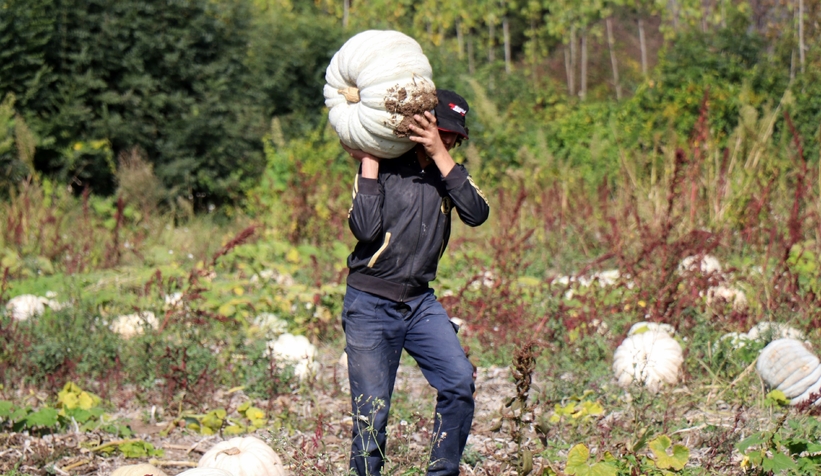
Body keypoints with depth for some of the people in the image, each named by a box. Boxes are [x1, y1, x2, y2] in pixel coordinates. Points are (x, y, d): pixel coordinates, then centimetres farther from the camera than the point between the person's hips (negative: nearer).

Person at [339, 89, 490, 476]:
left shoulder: (448, 173, 8)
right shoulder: (383, 168, -5)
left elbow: (477, 214, -13)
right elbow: (366, 229, -21)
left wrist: (440, 155, -16)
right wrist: (369, 161, -17)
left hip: (421, 302, 4)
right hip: (371, 305, -4)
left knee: (460, 382, -14)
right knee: (372, 410, -5)